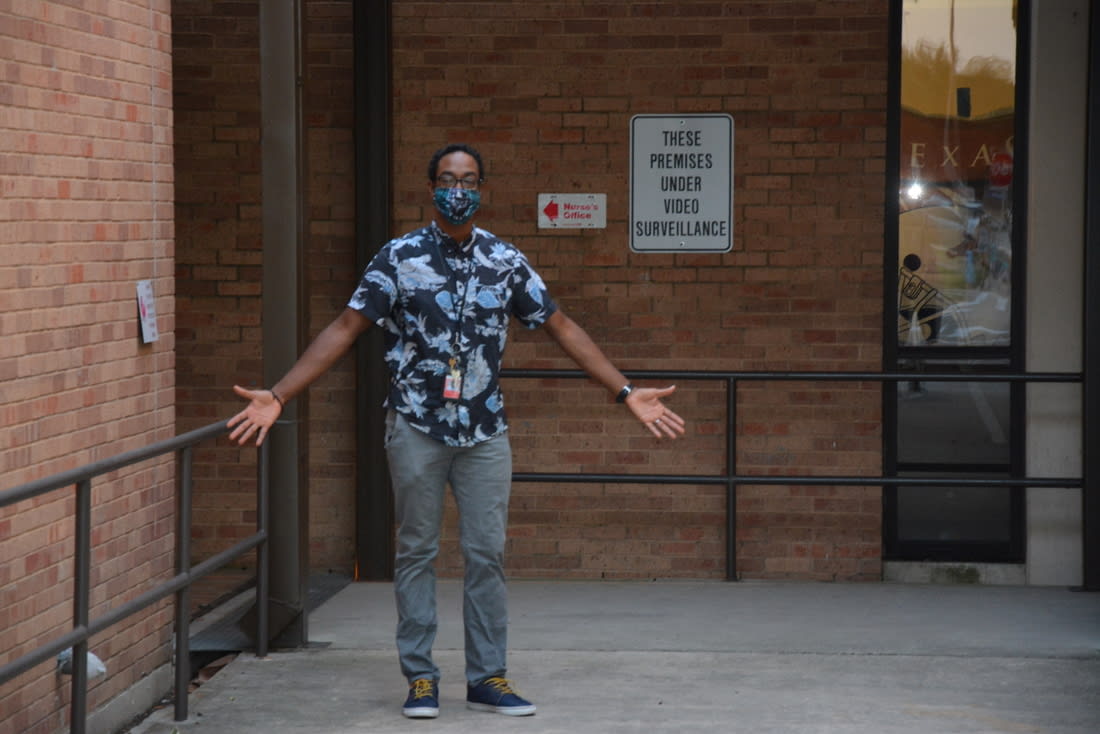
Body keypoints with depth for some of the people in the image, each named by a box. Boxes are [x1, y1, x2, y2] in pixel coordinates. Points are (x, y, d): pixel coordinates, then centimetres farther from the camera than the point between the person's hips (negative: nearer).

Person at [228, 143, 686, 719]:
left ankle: (488, 678, 12)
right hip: (416, 428, -2)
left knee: (487, 555, 3)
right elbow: (344, 330, -5)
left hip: (484, 432, 2)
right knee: (416, 553, 5)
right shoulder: (398, 258, -5)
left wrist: (627, 392, 1)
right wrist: (277, 396, -13)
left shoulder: (506, 262, 1)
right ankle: (420, 678, 13)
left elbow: (562, 329, 6)